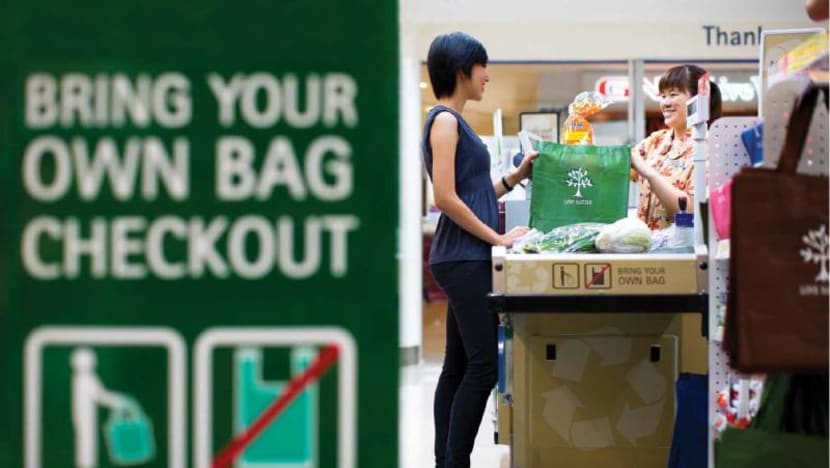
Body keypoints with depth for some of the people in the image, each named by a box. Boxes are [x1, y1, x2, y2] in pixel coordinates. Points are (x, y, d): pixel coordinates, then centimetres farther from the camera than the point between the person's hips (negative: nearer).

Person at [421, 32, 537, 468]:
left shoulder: (454, 121, 17)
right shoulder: (444, 120, -12)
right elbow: (446, 198, -19)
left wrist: (517, 175, 13)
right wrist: (498, 238, -15)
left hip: (465, 259, 10)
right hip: (463, 259, -10)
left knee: (459, 365, 9)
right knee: (482, 365, -10)